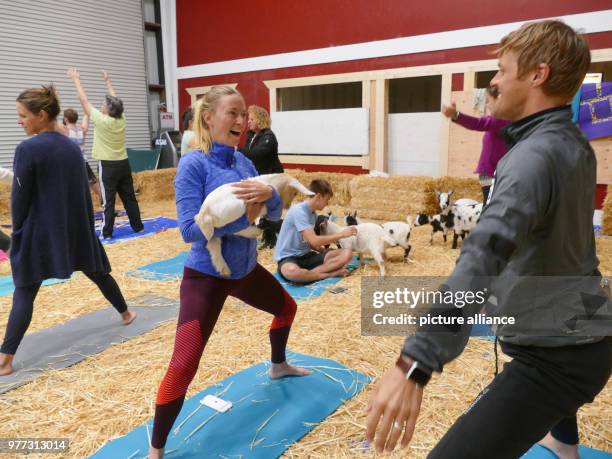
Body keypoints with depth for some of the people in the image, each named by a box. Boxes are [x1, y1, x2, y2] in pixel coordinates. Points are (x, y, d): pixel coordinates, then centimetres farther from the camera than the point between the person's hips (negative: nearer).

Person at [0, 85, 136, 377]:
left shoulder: (27, 149, -15)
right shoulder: (73, 147, 4)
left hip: (40, 234, -5)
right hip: (78, 230, 6)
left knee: (24, 294, 0)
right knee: (98, 273, 23)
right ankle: (125, 313, 41)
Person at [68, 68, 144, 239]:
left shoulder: (102, 120, -14)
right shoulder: (121, 119, 0)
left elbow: (84, 101, -5)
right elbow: (114, 100, 17)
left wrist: (76, 80, 5)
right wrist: (108, 81, 29)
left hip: (108, 165, -6)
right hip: (123, 163, 6)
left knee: (108, 200, -3)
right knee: (129, 197, 11)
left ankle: (107, 232, 0)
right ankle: (137, 226, 17)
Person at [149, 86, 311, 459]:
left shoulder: (244, 162, 1)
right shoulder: (194, 164, -18)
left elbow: (276, 215, 2)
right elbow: (190, 229, -25)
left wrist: (269, 193, -20)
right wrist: (244, 219, -28)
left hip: (246, 268, 8)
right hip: (206, 275, -7)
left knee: (287, 307, 27)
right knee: (183, 366, -11)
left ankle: (279, 366, 57)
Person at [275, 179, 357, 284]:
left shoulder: (313, 213, 11)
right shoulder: (298, 211, -18)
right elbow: (314, 241, -23)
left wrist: (325, 252, 0)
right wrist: (341, 234, -14)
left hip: (306, 256, 8)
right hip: (288, 258, -8)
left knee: (347, 253, -10)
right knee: (291, 271, -46)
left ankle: (307, 273, -21)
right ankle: (330, 274, -22)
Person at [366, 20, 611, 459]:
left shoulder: (536, 155, -25)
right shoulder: (575, 144, 2)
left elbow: (486, 254, -41)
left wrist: (416, 361, -49)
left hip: (554, 354, -10)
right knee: (552, 386, 42)